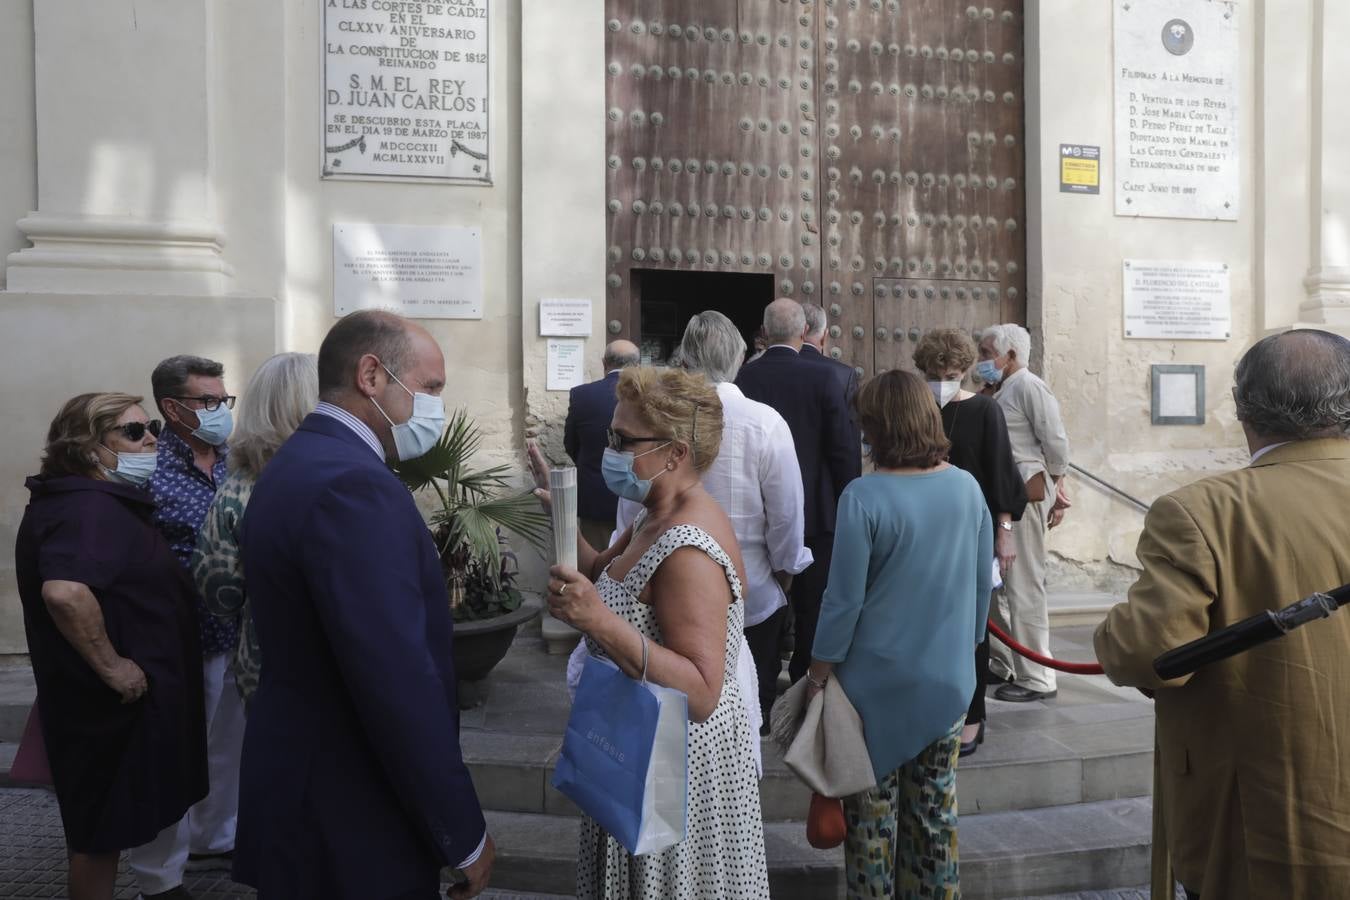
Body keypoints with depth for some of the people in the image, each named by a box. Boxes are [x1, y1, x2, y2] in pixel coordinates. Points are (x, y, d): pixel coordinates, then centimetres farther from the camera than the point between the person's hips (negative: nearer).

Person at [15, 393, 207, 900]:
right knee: (103, 828, 5)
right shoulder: (90, 509, -23)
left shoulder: (99, 502, 10)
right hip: (114, 702, -10)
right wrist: (110, 665, -30)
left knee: (99, 823, 22)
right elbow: (64, 592, -40)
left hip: (115, 697, 10)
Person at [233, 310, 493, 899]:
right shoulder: (353, 485, -24)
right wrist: (464, 835, -19)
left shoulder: (295, 465, 8)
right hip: (350, 819, -9)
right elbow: (399, 683, -27)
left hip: (300, 783, 9)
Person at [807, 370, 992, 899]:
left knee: (873, 810, 12)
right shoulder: (967, 487, -3)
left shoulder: (864, 497, -20)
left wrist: (819, 672, -4)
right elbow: (983, 585, 5)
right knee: (935, 806, 17)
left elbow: (844, 600, -16)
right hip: (949, 679, 5)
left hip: (879, 682, -4)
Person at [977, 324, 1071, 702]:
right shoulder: (1004, 391, 16)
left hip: (1025, 493, -9)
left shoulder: (1029, 387, -10)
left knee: (1024, 585, -4)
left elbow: (1056, 441, -13)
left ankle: (1036, 678, 5)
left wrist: (1057, 489, -2)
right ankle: (1002, 662, 29)